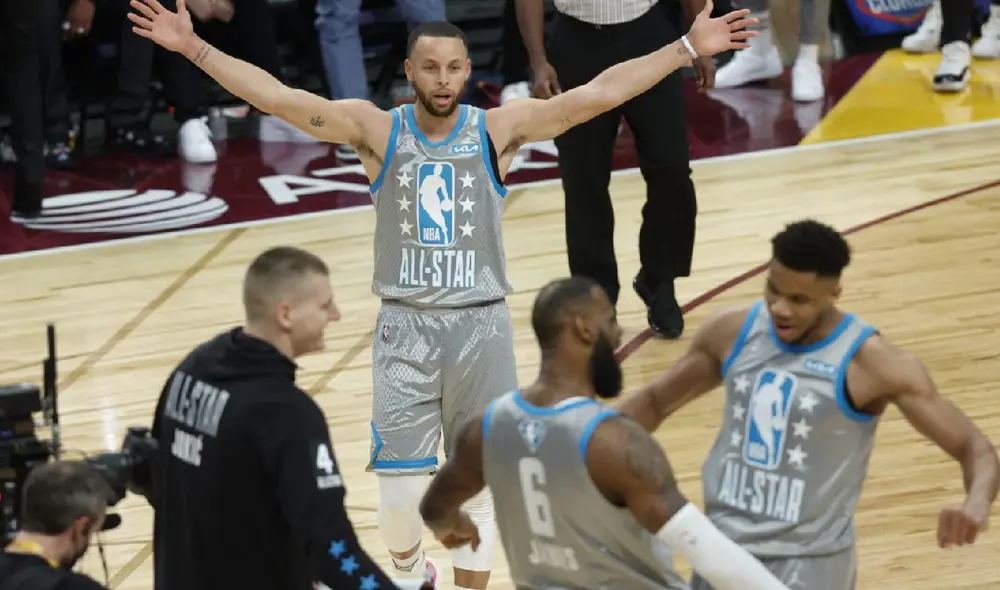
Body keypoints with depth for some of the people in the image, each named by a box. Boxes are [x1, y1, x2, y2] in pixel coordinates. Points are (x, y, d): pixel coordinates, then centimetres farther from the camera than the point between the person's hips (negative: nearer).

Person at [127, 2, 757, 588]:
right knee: (402, 491, -3)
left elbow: (597, 95, -10)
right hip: (405, 328, -1)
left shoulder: (499, 128, -3)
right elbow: (277, 96, -10)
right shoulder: (376, 129, -4)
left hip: (482, 326, 1)